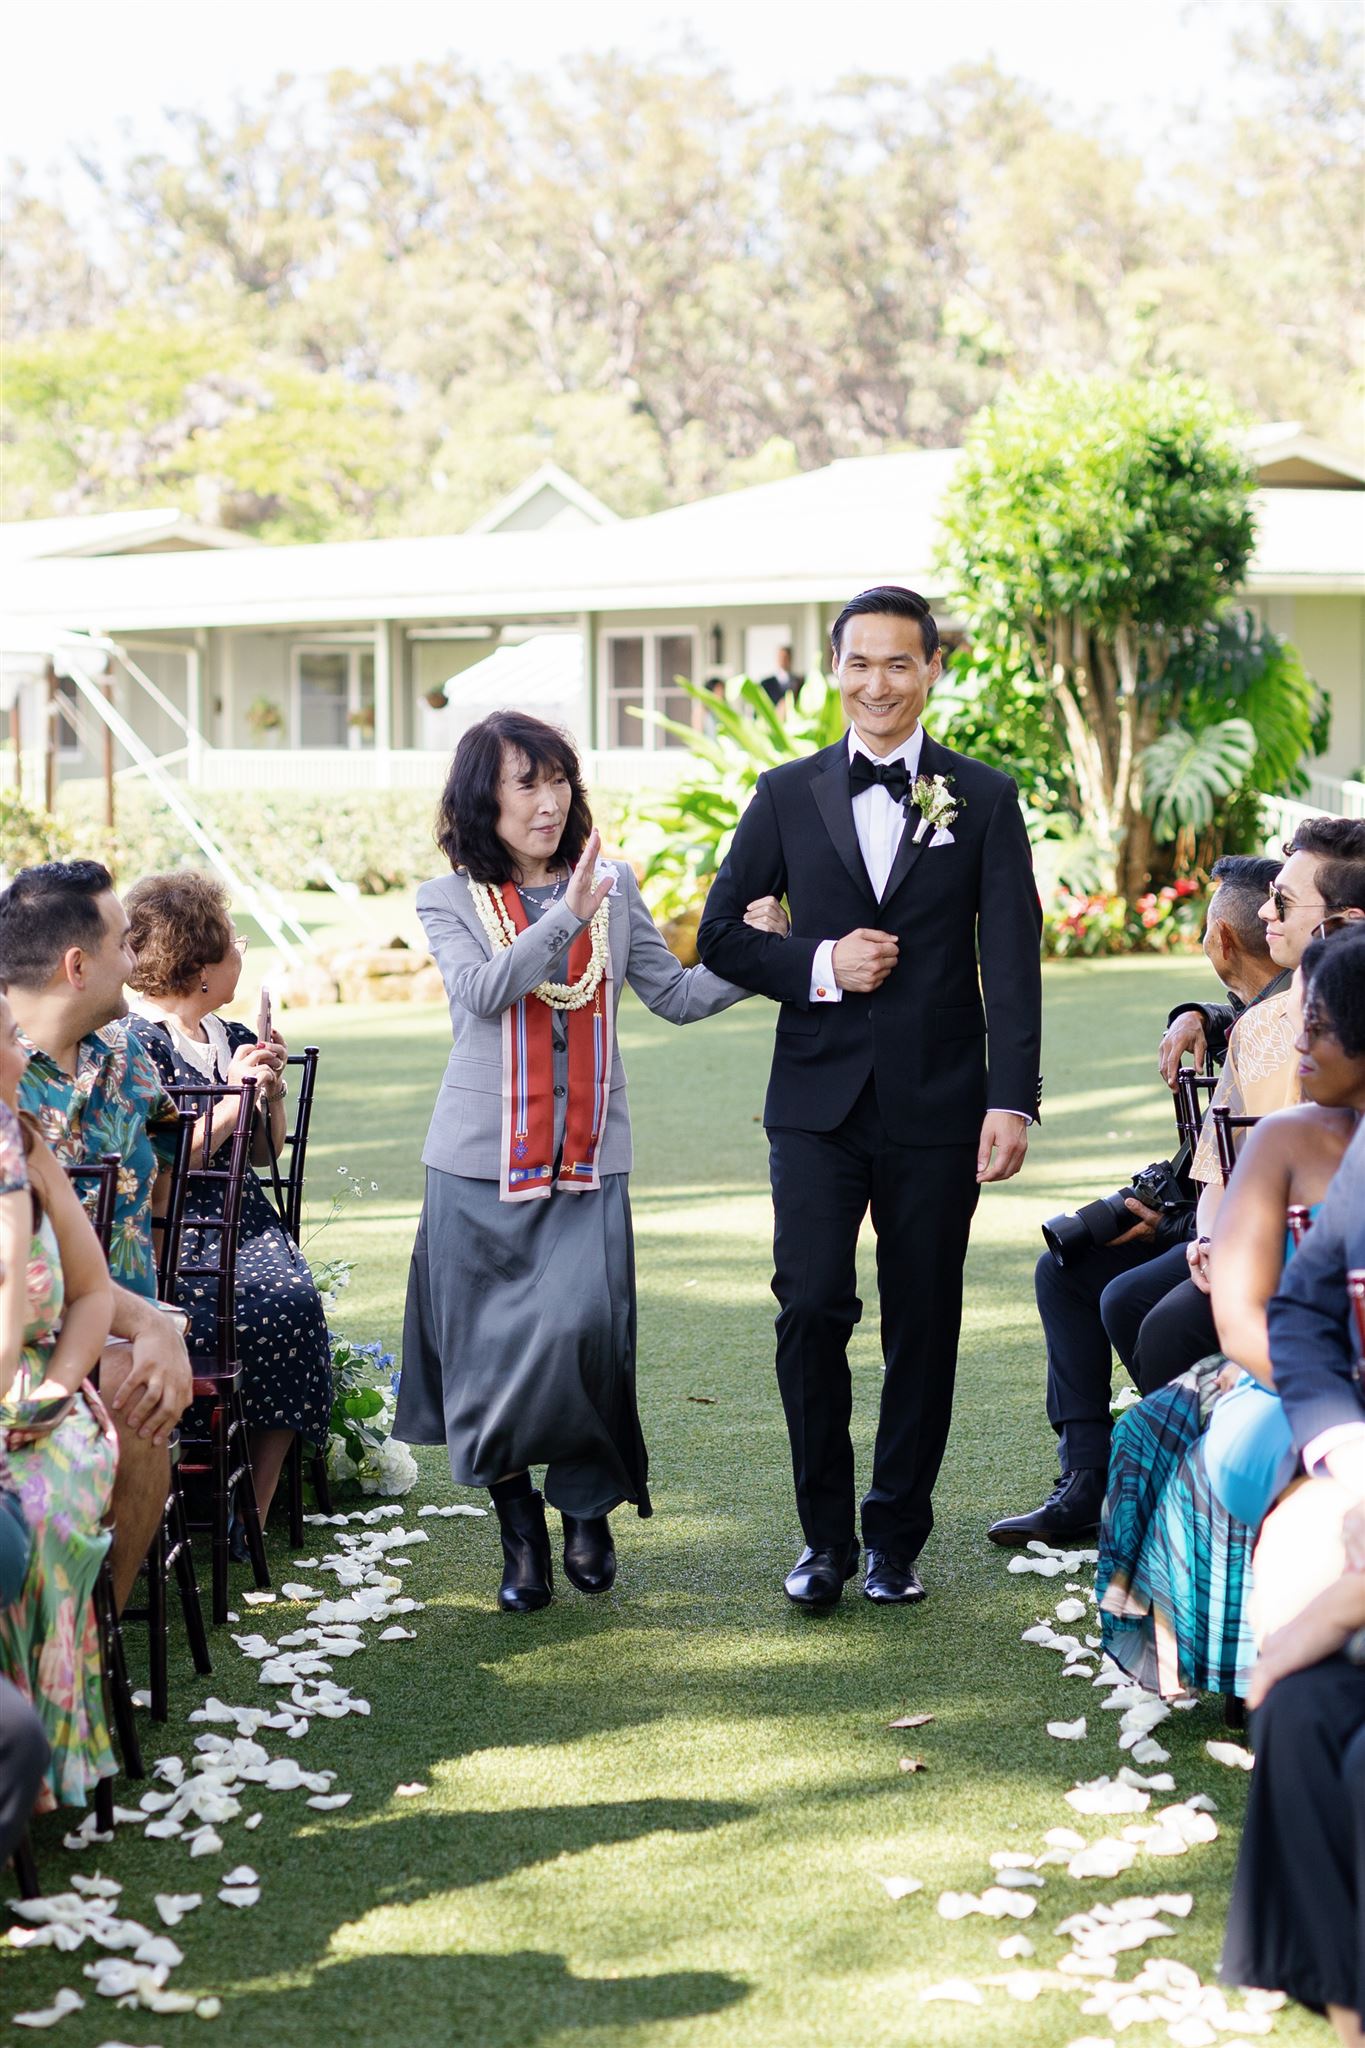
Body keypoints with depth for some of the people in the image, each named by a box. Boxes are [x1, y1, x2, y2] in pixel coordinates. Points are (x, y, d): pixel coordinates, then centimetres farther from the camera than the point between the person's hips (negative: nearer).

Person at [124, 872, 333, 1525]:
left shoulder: (233, 1041, 17)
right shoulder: (135, 1044, -6)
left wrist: (271, 1089, 7)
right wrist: (230, 1100, -14)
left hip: (241, 1222, 6)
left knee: (296, 1300, -25)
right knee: (254, 1316, -32)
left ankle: (254, 1512, -20)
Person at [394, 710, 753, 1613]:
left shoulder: (613, 887, 9)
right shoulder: (450, 901, 2)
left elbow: (676, 994, 7)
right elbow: (485, 990, -16)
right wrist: (568, 913, -25)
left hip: (588, 1162, 1)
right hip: (482, 1162, -1)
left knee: (582, 1328, -13)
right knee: (491, 1346, 1)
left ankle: (589, 1510, 8)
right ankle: (521, 1533, 18)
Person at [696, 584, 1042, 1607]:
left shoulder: (985, 799, 5)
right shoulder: (788, 795, 8)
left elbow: (1012, 959, -1)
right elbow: (723, 934, 9)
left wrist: (1012, 1099, -10)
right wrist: (820, 965, -9)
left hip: (937, 1103, 0)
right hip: (819, 1101, 0)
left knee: (923, 1327, 5)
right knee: (812, 1308, -9)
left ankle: (896, 1538, 19)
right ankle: (826, 1535, 7)